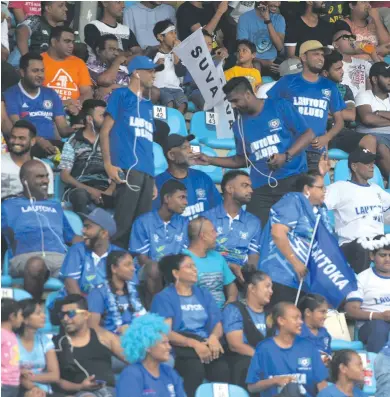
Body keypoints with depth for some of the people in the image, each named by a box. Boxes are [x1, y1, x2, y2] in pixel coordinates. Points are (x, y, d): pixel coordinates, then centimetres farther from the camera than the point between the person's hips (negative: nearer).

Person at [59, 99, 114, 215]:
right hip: (80, 188, -2)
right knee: (81, 195, -40)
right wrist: (90, 190, -11)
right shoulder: (73, 143, 8)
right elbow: (65, 175, 2)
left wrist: (110, 190, -12)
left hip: (103, 189, 2)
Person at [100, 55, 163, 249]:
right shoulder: (121, 95, 5)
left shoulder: (147, 105, 25)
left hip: (146, 171, 7)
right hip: (127, 168, -7)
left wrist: (153, 178, 19)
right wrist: (108, 164, -12)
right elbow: (105, 131, 0)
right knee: (123, 223, -14)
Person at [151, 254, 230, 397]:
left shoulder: (204, 294, 23)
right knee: (195, 369, -38)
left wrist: (214, 337, -10)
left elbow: (217, 324, 16)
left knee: (222, 370, -30)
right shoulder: (164, 297, 6)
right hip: (180, 347, -4)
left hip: (206, 345, 4)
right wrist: (194, 343, -21)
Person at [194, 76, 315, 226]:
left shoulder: (280, 107, -1)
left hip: (293, 179, -4)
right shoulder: (239, 125, 14)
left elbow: (308, 134, -3)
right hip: (261, 186, 4)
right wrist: (210, 160, 15)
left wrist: (286, 156, -17)